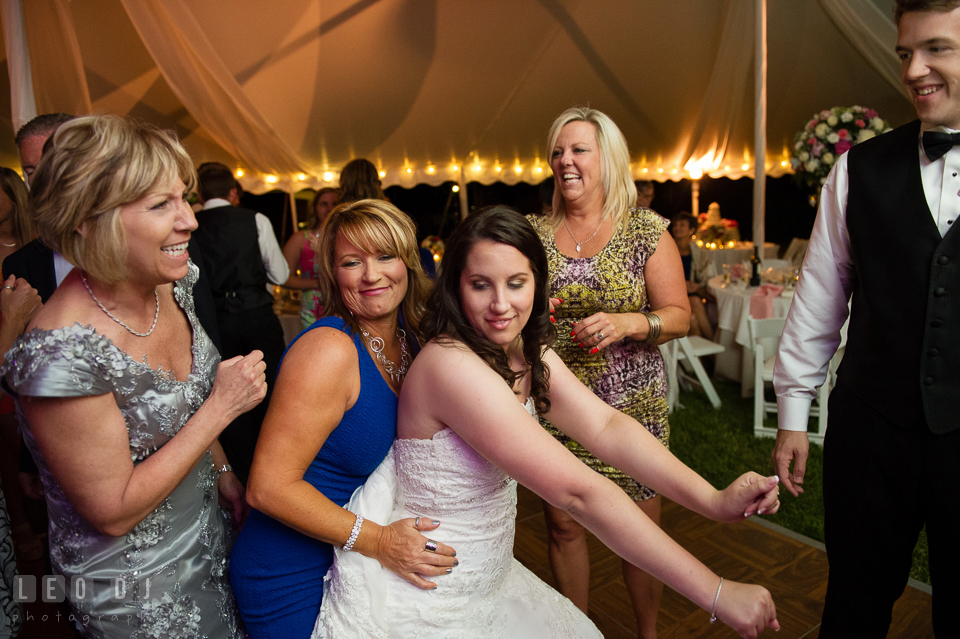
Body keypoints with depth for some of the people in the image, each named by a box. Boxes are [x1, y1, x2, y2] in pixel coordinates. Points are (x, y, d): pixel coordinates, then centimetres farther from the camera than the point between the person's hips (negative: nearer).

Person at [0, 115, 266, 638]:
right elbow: (113, 512, -24)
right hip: (134, 590, -6)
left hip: (207, 531, 7)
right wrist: (222, 407, -26)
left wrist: (222, 470, 10)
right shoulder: (62, 354, -32)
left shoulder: (171, 286, -9)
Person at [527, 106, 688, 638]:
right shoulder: (535, 233, 5)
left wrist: (629, 322, -21)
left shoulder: (646, 230, -3)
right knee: (563, 524, 12)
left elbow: (679, 315, -3)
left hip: (630, 405, -2)